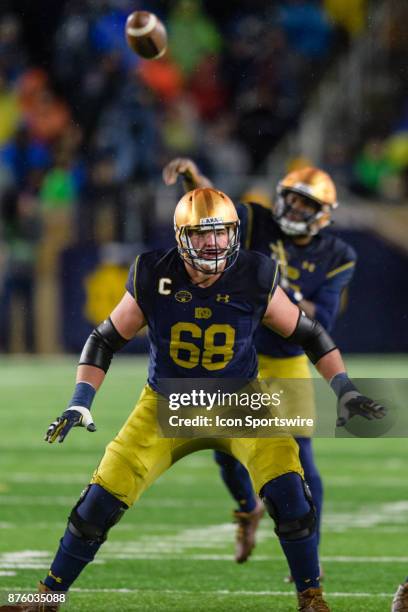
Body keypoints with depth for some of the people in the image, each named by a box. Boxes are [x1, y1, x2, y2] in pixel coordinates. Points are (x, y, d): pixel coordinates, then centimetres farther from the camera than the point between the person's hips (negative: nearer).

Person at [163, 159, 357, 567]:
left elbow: (322, 323, -14)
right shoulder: (257, 225, -8)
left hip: (288, 366, -1)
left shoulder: (335, 258, -8)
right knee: (228, 452, 3)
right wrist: (191, 175, -45)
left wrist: (289, 296, -29)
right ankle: (248, 510, 36)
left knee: (300, 460, -4)